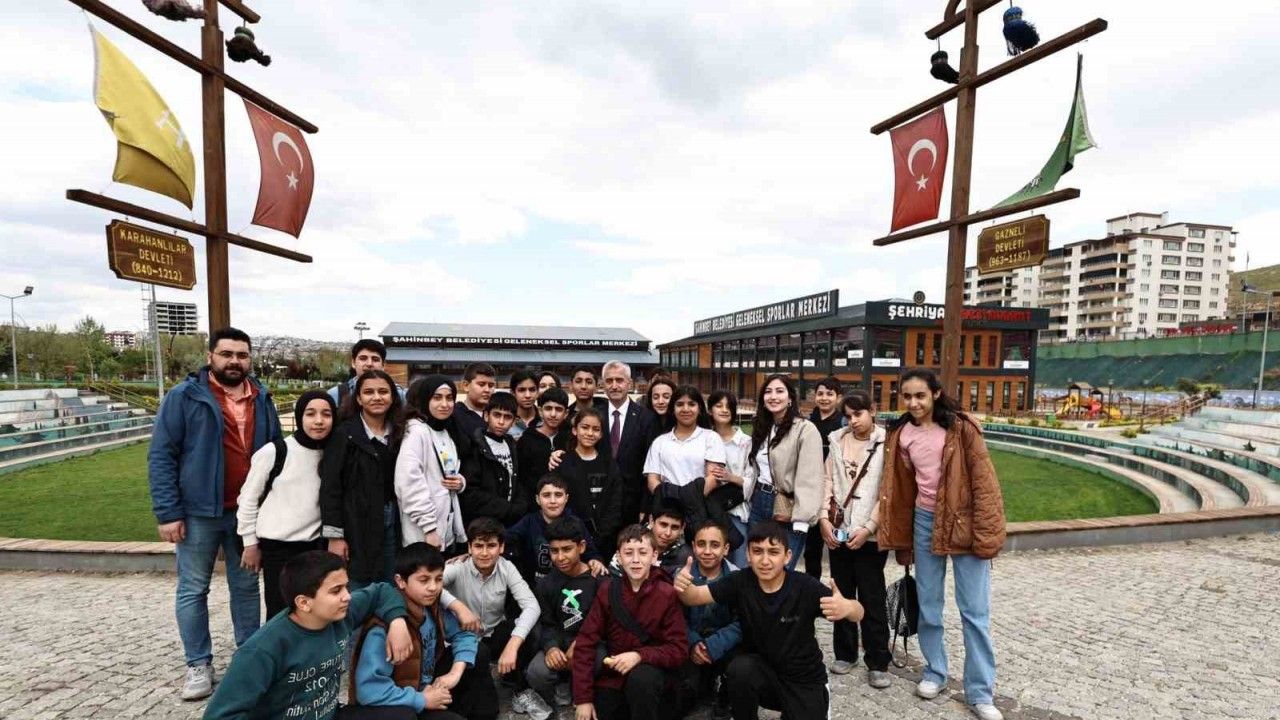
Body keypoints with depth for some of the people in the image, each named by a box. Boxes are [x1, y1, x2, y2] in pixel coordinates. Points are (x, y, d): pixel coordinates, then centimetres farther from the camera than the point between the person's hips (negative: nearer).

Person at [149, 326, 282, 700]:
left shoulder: (261, 399, 5)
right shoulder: (184, 396, -7)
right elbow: (160, 455, -9)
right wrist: (167, 512, -13)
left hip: (249, 512, 3)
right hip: (198, 512, -3)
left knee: (246, 586, 14)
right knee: (193, 590, 9)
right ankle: (199, 665, 24)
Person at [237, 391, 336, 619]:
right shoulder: (273, 451, -10)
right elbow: (248, 499, -2)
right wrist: (250, 543, 0)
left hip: (316, 545, 3)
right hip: (277, 546, -3)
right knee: (281, 612, 8)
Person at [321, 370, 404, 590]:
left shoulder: (399, 434, 7)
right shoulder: (344, 433, -5)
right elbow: (330, 486, -8)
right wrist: (335, 535, -13)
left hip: (393, 522, 4)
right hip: (358, 525, -4)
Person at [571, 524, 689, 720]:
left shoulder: (667, 594, -13)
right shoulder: (607, 590, -6)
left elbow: (679, 649, -13)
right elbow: (586, 642, -7)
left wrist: (640, 655, -28)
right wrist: (583, 698, -12)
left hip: (655, 671, -4)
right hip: (614, 674, 4)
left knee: (641, 678, -33)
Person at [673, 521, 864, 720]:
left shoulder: (805, 586, -19)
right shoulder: (740, 582, -14)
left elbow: (858, 613, -22)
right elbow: (696, 596, -19)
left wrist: (846, 607, -47)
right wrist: (684, 587, -44)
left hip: (804, 680, 0)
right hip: (761, 671, 0)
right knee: (740, 669, -30)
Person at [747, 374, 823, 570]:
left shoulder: (806, 430, -12)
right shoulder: (762, 428, 11)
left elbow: (809, 480, -18)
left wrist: (801, 521, -22)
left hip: (786, 513, -6)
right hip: (758, 503, 7)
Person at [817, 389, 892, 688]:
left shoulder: (886, 443, -6)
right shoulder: (838, 440, 6)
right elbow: (828, 481, 5)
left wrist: (868, 528, -13)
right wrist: (824, 519, -4)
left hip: (869, 534, -4)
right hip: (838, 530, 4)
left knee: (872, 600, 4)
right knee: (842, 595, 14)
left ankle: (878, 662, 19)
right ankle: (844, 653, 29)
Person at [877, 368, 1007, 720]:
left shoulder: (961, 428, -10)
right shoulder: (901, 435, 2)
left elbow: (983, 482, -11)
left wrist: (985, 535, -15)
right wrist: (902, 540, 11)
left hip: (964, 523, -4)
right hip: (925, 523, 4)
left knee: (975, 612, 4)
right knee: (928, 607, 13)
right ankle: (935, 673, 31)